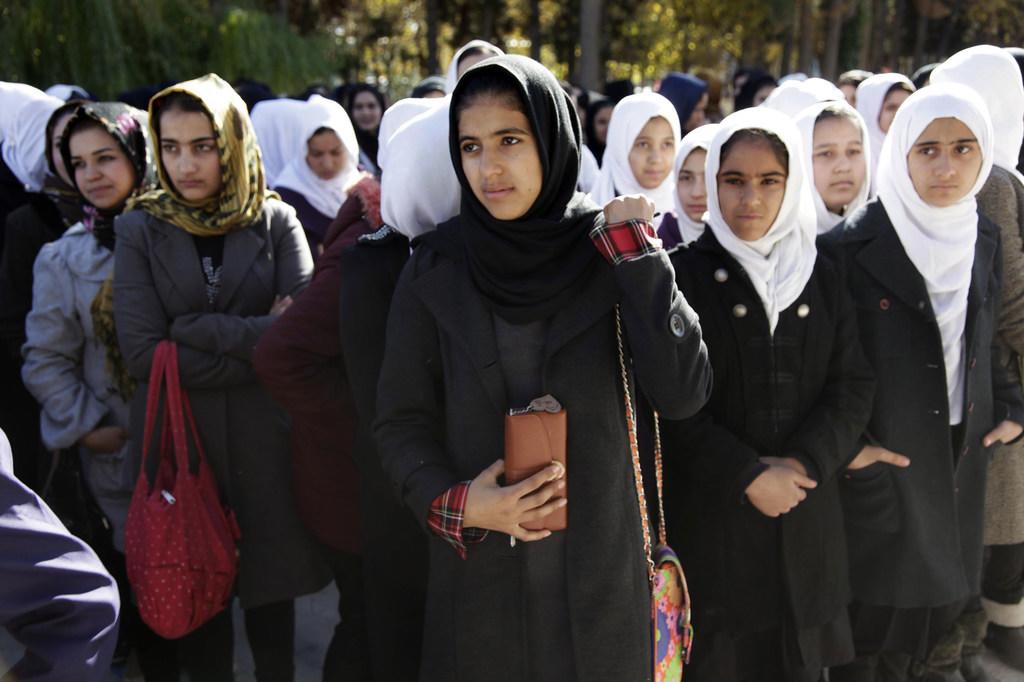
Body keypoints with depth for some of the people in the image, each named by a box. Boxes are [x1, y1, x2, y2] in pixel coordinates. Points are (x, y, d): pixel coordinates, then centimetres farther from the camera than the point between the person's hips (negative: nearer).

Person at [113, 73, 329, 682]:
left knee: (271, 598, 11)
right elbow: (142, 352, -11)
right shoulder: (141, 230, 2)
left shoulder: (276, 222, 2)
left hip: (265, 442, 0)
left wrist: (196, 330, -15)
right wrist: (256, 341, -14)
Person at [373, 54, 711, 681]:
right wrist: (453, 503, -17)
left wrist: (637, 252, -17)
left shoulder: (613, 253, -6)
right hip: (477, 570, 1)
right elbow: (401, 422, 0)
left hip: (598, 565, 0)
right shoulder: (435, 270, -4)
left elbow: (683, 393, -14)